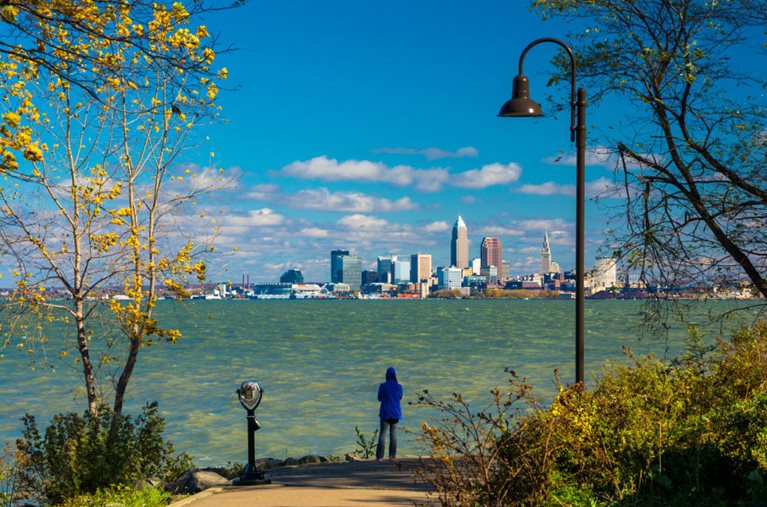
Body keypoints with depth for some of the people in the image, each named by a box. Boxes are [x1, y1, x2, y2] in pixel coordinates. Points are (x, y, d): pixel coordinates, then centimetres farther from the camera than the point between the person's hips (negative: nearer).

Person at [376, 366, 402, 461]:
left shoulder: (383, 386, -10)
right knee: (393, 433, 9)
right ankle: (392, 455, 7)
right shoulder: (399, 387, -4)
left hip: (385, 413, -2)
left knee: (382, 433, 0)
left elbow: (379, 398, 3)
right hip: (395, 413, 2)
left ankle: (379, 456, -6)